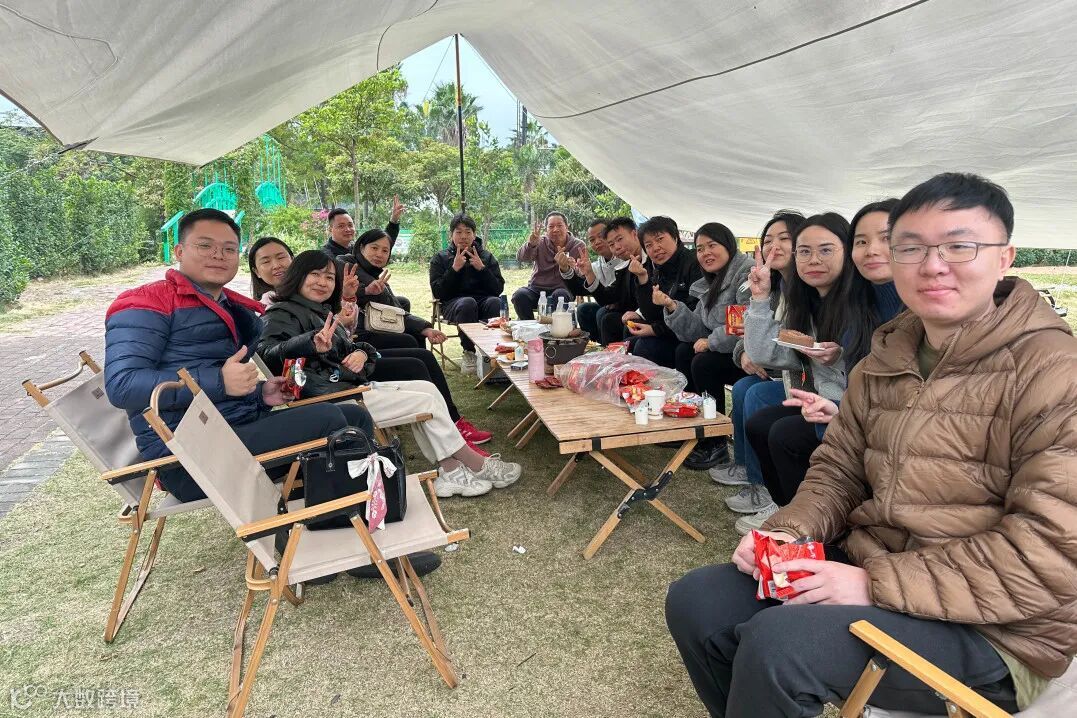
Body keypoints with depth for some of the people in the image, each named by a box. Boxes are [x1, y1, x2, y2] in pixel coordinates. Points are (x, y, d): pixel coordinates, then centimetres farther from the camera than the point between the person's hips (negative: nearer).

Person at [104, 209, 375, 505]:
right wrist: (219, 381, -23)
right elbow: (121, 386, -18)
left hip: (246, 429, 9)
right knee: (326, 419, -22)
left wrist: (261, 394, 10)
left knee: (356, 417, 6)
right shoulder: (148, 303, -4)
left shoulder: (240, 311, 20)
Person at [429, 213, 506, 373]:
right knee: (468, 303, -36)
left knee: (496, 302, -32)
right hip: (453, 304, -1)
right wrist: (454, 268, -12)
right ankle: (468, 353, -21)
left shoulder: (486, 257, 13)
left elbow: (499, 289, 2)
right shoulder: (440, 258, 9)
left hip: (484, 300, 2)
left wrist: (482, 268, -10)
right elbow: (438, 293, -4)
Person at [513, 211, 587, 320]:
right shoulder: (541, 242, 3)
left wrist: (566, 268, -32)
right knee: (519, 295, -27)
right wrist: (530, 244, -37)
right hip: (537, 288, 2)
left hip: (563, 289, -2)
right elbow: (520, 258, -14)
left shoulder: (578, 246, 1)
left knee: (560, 295, -36)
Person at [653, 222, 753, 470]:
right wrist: (671, 306, -5)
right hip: (725, 351, 9)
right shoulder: (710, 284, 13)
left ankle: (716, 445, -7)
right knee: (683, 352, -2)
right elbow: (698, 330, 8)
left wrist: (710, 341, -18)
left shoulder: (747, 274, -17)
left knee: (704, 364, -22)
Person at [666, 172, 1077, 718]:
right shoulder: (883, 361, 7)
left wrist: (876, 585, -24)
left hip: (989, 629, -6)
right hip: (863, 566, 7)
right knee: (695, 602, -3)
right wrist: (787, 531, -8)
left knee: (775, 642, -28)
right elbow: (837, 469, 12)